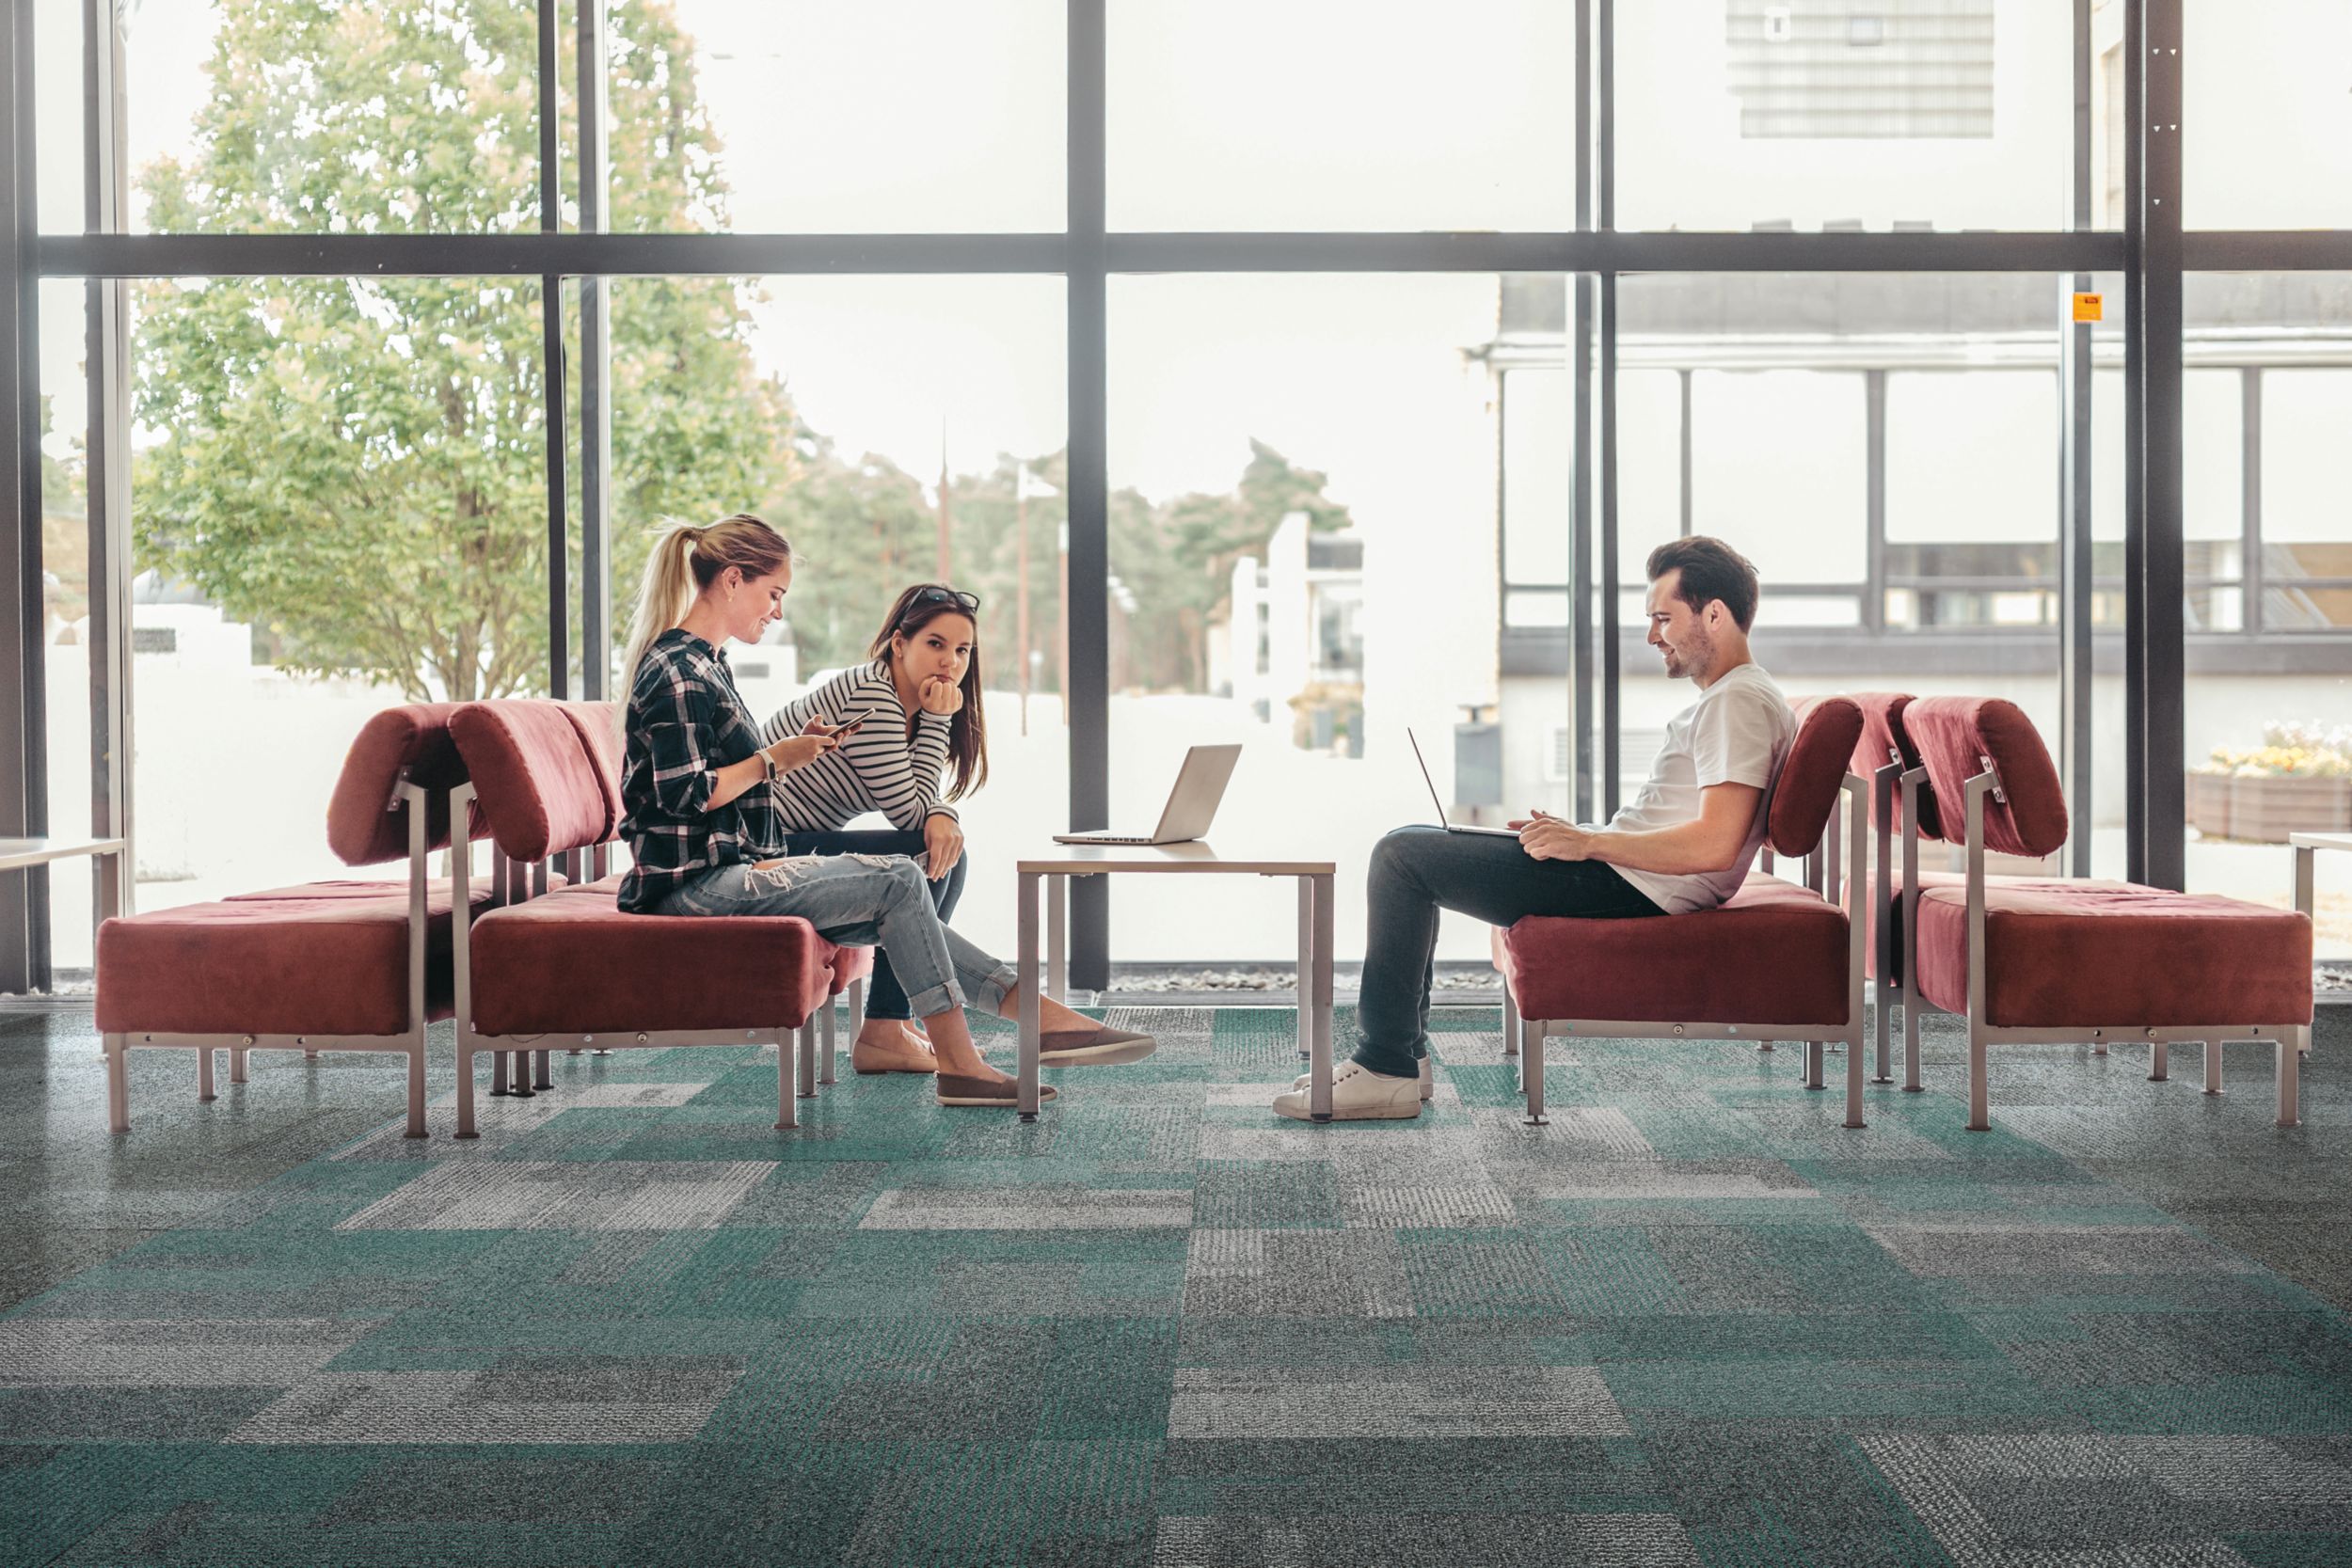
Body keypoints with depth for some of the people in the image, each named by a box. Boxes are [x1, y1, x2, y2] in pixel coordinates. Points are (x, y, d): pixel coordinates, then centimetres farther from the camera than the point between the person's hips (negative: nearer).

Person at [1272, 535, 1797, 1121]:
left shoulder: (1741, 702, -15)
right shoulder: (1724, 698, 19)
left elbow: (1714, 845, -26)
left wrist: (1589, 843, -18)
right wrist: (1572, 831, 9)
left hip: (1630, 888, -11)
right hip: (1621, 871, 11)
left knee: (1402, 856, -13)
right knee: (1409, 845, 15)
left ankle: (1387, 1073, -9)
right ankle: (1403, 1051, 13)